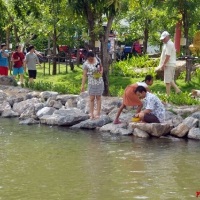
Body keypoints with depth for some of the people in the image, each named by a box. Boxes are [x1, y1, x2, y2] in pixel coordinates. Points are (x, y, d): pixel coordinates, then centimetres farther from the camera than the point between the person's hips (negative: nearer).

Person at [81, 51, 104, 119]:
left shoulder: (97, 60, -4)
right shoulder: (86, 64, -13)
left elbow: (101, 67, 13)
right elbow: (84, 75, -12)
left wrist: (101, 72, -9)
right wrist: (82, 85, -15)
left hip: (99, 82, 2)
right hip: (91, 83, -2)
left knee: (98, 97, 7)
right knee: (92, 99, 0)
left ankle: (98, 114, 10)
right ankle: (92, 114, 1)